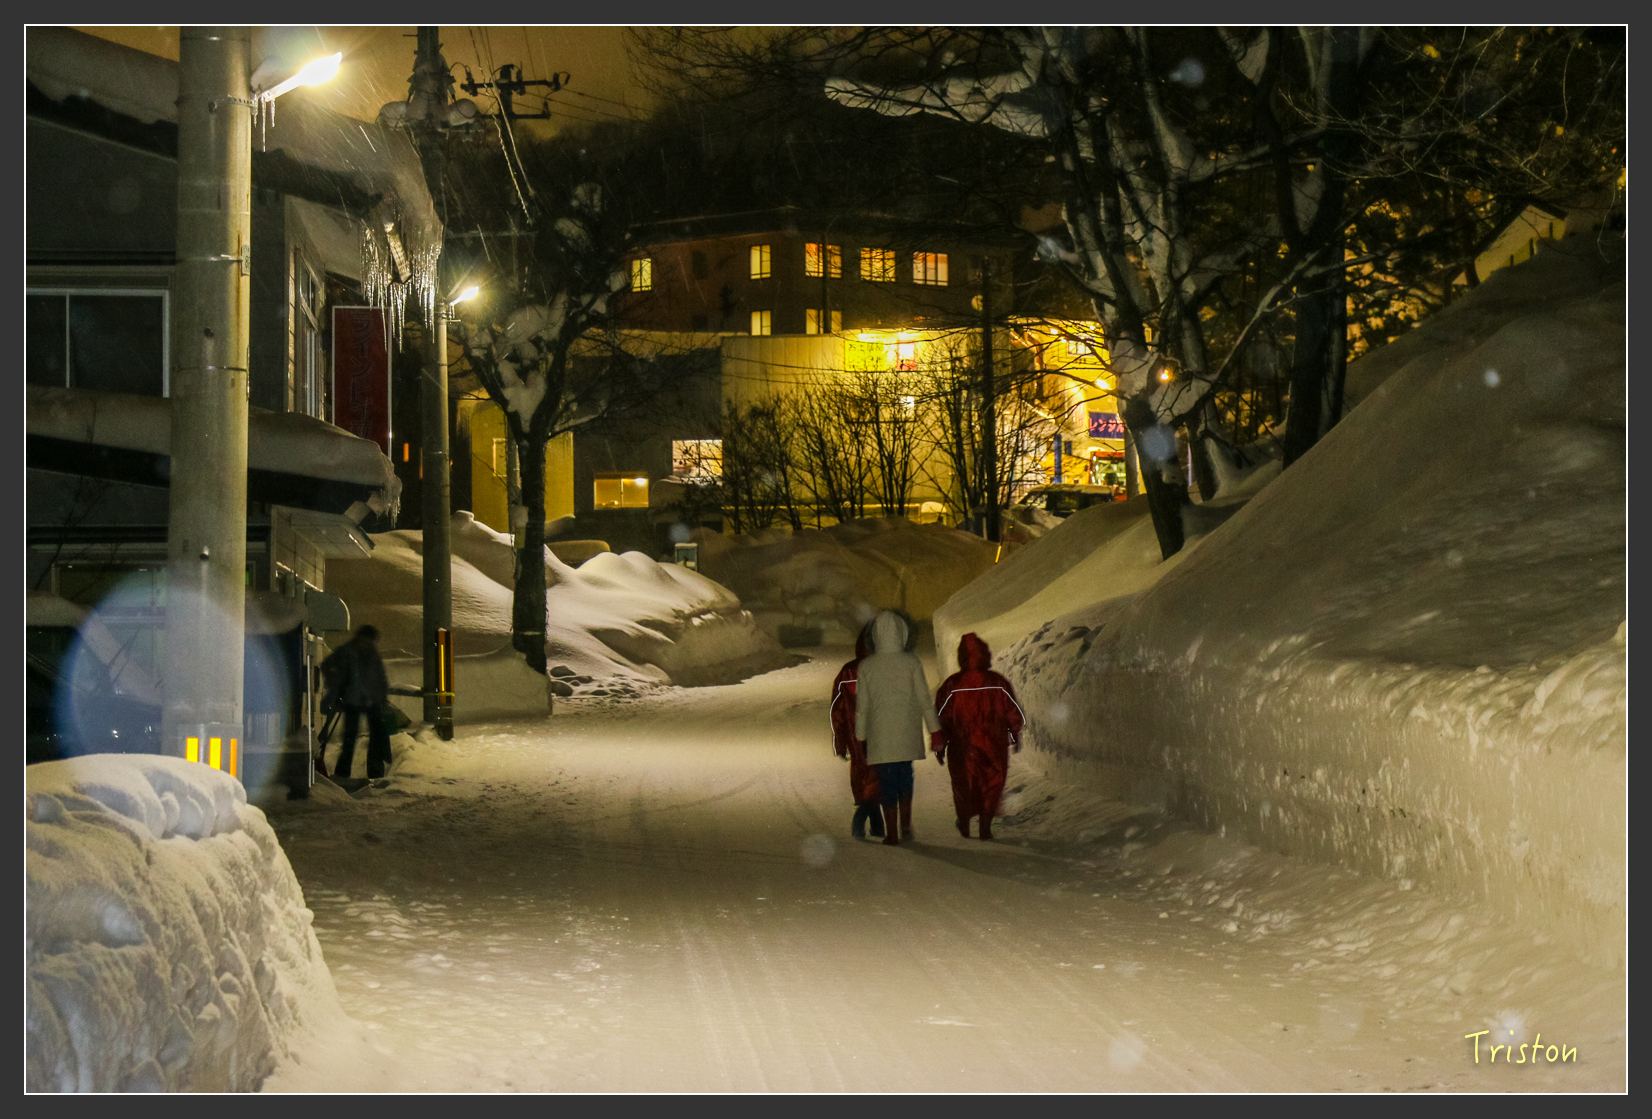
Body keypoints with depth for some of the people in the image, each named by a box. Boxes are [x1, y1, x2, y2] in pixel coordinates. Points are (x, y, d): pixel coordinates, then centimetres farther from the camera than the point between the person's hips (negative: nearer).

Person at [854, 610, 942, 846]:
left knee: (887, 782, 6)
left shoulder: (866, 666, -5)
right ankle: (906, 825, 13)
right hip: (908, 734, 1)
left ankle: (892, 834, 7)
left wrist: (861, 738, 9)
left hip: (880, 734, -1)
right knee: (905, 776, 19)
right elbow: (925, 699, -4)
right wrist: (934, 731, 3)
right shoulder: (911, 662, -7)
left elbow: (861, 706, 0)